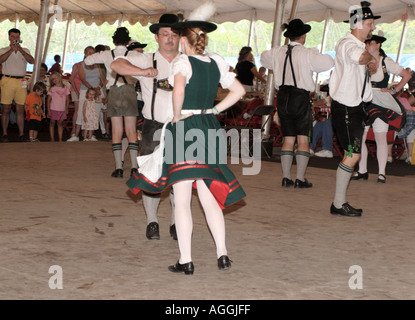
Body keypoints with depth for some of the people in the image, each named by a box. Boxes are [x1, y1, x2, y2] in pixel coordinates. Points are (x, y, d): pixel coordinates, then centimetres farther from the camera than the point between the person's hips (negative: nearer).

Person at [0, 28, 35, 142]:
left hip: (21, 81, 1)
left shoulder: (25, 51, 14)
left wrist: (20, 50, -17)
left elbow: (32, 61, -5)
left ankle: (21, 134, 3)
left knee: (20, 109, 1)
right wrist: (11, 50, -20)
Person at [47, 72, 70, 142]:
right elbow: (49, 100, 0)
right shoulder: (52, 89, -1)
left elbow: (67, 99, 8)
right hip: (53, 109, -1)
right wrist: (49, 110, -5)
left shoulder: (65, 88, 4)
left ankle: (60, 139, 10)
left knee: (60, 123, 7)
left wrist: (66, 108, 1)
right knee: (52, 123, 5)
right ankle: (52, 139, 12)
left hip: (62, 110, 1)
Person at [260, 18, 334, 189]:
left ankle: (286, 177, 9)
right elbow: (328, 62, -9)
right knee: (303, 139, 0)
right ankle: (300, 179, -3)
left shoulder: (277, 52, 6)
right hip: (301, 98, -5)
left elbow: (264, 58, 25)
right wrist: (316, 53, 9)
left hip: (283, 96, 5)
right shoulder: (307, 54, -10)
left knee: (288, 139, 11)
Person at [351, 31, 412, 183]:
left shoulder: (386, 62, -1)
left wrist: (393, 90, -5)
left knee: (381, 138, -5)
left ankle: (381, 173, 0)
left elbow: (407, 75, 1)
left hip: (380, 105, -3)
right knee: (359, 139, 1)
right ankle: (362, 171, 12)